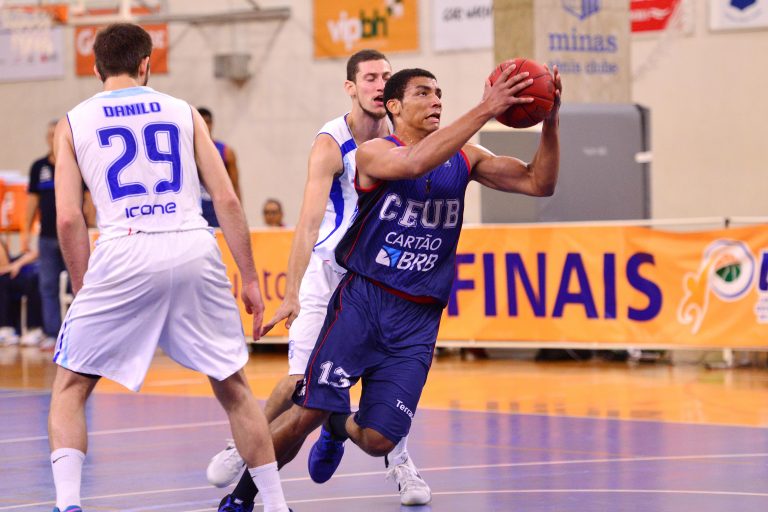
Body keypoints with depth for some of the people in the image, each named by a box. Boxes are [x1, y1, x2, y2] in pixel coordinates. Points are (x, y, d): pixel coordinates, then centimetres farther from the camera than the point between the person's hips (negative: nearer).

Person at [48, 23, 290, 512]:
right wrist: (249, 279, 13)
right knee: (233, 386, 18)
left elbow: (69, 219, 4)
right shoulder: (183, 112, 16)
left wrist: (84, 289, 13)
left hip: (125, 253, -2)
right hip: (195, 251, 2)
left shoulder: (74, 123, 12)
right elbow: (227, 200, 9)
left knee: (70, 388, 11)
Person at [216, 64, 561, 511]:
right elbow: (415, 162, -30)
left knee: (379, 441, -3)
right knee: (306, 413, -13)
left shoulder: (464, 159, 8)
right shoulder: (374, 154, -7)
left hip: (418, 319, 4)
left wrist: (550, 123, -17)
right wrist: (484, 112, -36)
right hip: (362, 301, -4)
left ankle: (339, 428, 35)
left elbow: (538, 183, 0)